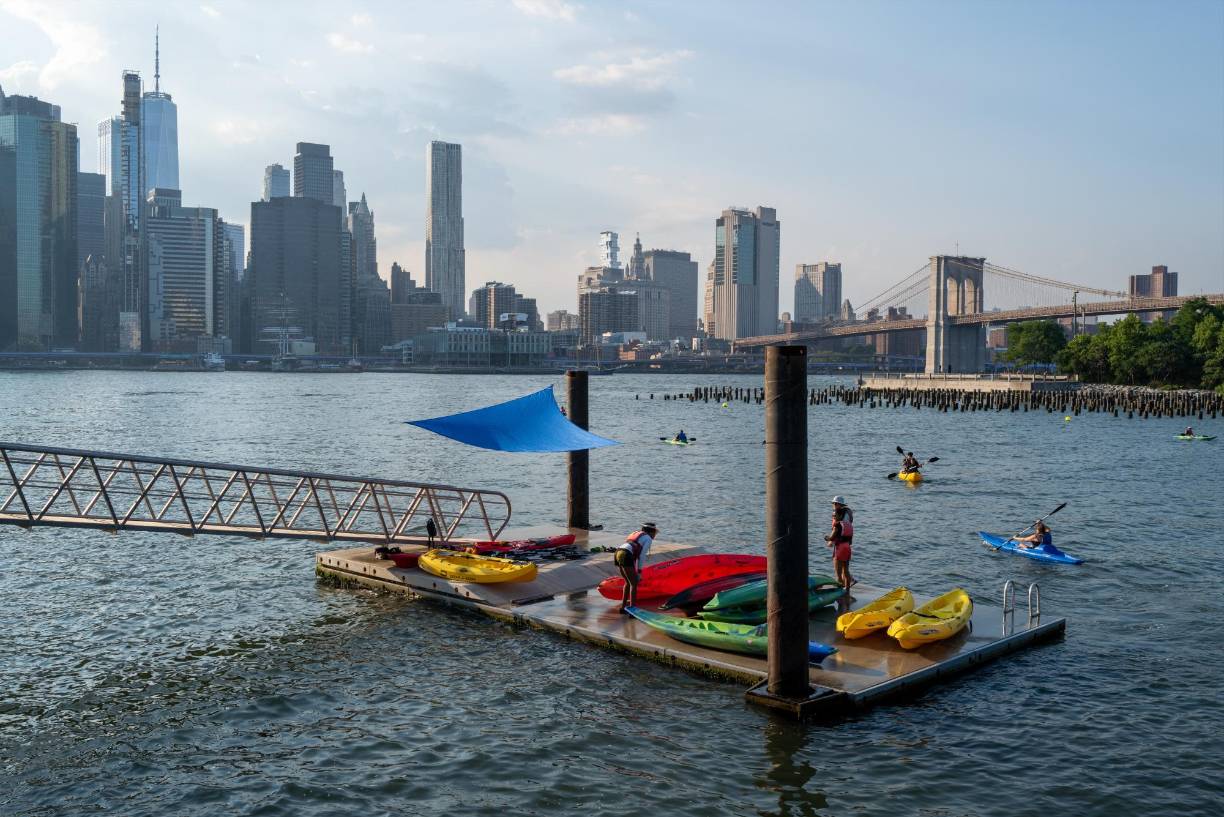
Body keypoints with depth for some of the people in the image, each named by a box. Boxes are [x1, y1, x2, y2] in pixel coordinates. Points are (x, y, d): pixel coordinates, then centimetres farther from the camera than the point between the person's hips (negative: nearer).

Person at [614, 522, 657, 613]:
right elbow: (641, 556, -2)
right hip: (626, 557, -8)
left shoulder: (635, 534, 32)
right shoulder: (649, 539, 8)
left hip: (617, 554, 8)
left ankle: (623, 607, 25)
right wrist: (639, 573, 0)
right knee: (634, 583, 0)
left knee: (628, 582, 21)